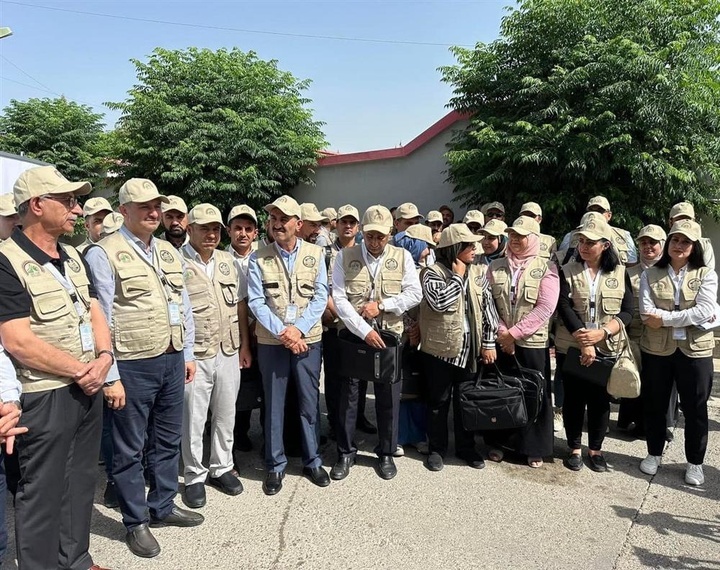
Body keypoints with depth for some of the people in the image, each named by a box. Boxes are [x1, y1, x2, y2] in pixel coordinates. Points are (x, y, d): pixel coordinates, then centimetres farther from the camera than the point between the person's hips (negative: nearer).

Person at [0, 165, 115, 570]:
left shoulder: (73, 257, 10)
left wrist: (104, 358, -8)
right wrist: (81, 371, -14)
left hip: (90, 389, 7)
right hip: (45, 396, -7)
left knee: (82, 481, 18)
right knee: (43, 491, 7)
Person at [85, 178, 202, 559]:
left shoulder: (170, 253, 12)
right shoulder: (104, 254, -8)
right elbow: (102, 316, -11)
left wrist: (187, 354, 12)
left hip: (172, 360, 7)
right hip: (132, 365, -6)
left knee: (168, 440, 18)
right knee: (130, 448, 9)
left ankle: (163, 506, 36)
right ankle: (136, 522, 26)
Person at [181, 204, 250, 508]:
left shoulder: (227, 261, 9)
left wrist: (245, 344, 11)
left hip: (229, 352, 5)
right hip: (194, 355, -5)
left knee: (225, 415, 16)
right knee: (193, 419, 7)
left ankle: (221, 468, 34)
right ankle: (194, 477, 26)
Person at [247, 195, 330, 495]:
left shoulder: (315, 254, 2)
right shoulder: (258, 258, 0)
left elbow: (321, 296, -2)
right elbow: (256, 301, -5)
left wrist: (299, 329, -13)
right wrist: (282, 332, -15)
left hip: (308, 340, 1)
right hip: (271, 342, 0)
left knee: (309, 402, 10)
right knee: (274, 405, 8)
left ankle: (313, 461, 27)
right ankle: (275, 465, 23)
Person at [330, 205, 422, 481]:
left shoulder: (402, 257, 1)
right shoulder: (344, 257, -3)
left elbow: (414, 294, -2)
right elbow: (339, 299, -9)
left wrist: (381, 304, -14)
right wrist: (364, 330, -16)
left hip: (390, 335, 1)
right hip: (353, 335, 0)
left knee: (388, 397, 9)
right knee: (348, 394, 7)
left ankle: (386, 453, 27)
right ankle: (346, 453, 24)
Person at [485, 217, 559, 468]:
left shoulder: (546, 268, -3)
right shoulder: (496, 266, 5)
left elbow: (545, 309, -11)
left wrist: (514, 333, -14)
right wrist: (501, 334, -10)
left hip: (532, 343, -2)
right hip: (500, 342, 3)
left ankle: (534, 447, 21)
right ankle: (498, 442, 25)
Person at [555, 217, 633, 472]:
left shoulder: (620, 272, 3)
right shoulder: (567, 271, -2)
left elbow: (626, 311, -2)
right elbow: (565, 308, -11)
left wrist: (601, 332, -19)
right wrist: (584, 343, -20)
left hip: (606, 347, 1)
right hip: (571, 346, -1)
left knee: (600, 399, 8)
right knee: (573, 398, 7)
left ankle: (596, 449, 25)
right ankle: (574, 448, 23)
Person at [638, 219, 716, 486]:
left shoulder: (706, 275, 0)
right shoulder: (650, 275, 1)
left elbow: (705, 311, -16)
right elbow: (646, 313, -11)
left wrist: (665, 318, -18)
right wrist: (689, 316, -15)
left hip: (695, 350, -1)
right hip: (656, 349, 1)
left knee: (695, 408, 9)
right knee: (654, 405, 13)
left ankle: (695, 462, 27)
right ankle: (654, 454, 31)